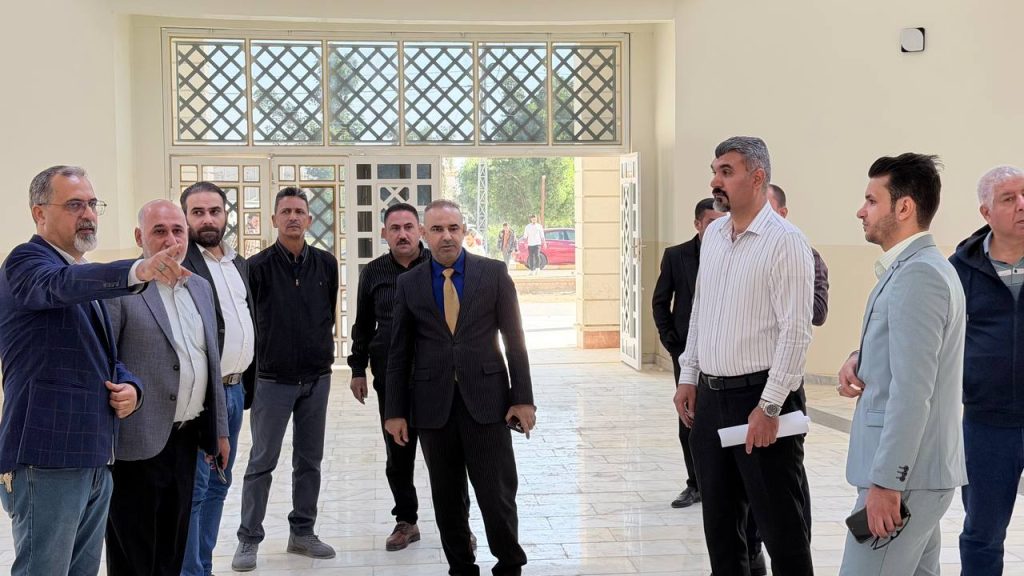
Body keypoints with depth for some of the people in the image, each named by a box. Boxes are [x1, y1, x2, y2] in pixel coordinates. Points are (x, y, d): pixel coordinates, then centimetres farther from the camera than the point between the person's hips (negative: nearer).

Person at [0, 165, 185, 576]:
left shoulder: (87, 276, 18)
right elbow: (61, 284, -32)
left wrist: (130, 386, 1)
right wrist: (138, 271, -50)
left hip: (93, 458, 9)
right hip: (47, 461, -9)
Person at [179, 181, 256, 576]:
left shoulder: (239, 263, 15)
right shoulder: (179, 262, -11)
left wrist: (247, 384, 16)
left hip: (234, 390, 8)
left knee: (219, 483, 14)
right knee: (193, 488, -4)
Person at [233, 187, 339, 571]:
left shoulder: (326, 264, 2)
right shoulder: (258, 267, -7)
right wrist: (253, 368, -1)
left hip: (317, 380, 4)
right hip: (273, 381, -3)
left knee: (309, 461, 10)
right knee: (262, 462, 2)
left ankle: (302, 533, 22)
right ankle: (249, 540, 11)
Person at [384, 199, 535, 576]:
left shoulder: (494, 273, 1)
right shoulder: (409, 283, 5)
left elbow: (514, 339, 1)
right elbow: (399, 353, 7)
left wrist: (523, 398, -4)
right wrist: (395, 411, 3)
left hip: (486, 399, -2)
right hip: (433, 404, 2)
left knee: (497, 494, 0)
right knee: (447, 498, 9)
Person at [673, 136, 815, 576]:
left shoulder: (785, 241, -13)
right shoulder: (713, 234, 10)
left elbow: (796, 332, -17)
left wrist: (769, 407, -18)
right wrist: (688, 376, 14)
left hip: (760, 395, -7)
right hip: (710, 394, 7)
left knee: (779, 523, 1)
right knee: (719, 520, 16)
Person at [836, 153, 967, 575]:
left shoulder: (917, 275, -17)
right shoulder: (914, 267, 15)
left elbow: (912, 392, -23)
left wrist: (886, 482, -22)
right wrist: (858, 359, 4)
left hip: (904, 473, -10)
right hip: (918, 468, 10)